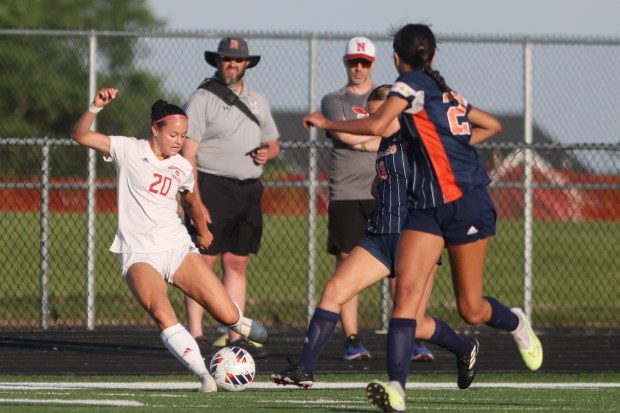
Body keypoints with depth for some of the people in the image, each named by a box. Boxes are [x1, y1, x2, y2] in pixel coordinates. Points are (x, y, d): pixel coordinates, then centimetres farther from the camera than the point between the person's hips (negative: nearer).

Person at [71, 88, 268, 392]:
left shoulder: (182, 168, 9)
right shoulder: (129, 151, -2)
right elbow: (80, 136, -11)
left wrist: (203, 230, 43)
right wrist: (96, 107, -27)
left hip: (178, 248, 4)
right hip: (139, 255, -4)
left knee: (228, 316, -6)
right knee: (163, 315, -32)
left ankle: (239, 323, 31)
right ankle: (204, 375, -28)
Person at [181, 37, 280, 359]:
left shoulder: (257, 101, 17)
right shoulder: (202, 99, -3)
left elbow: (273, 142, 28)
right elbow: (188, 153, -9)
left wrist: (267, 152, 1)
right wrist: (195, 201, -18)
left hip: (248, 190, 6)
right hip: (211, 187, -6)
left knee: (237, 263, 7)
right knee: (204, 259, -8)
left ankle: (235, 336, 9)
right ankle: (195, 334, -7)